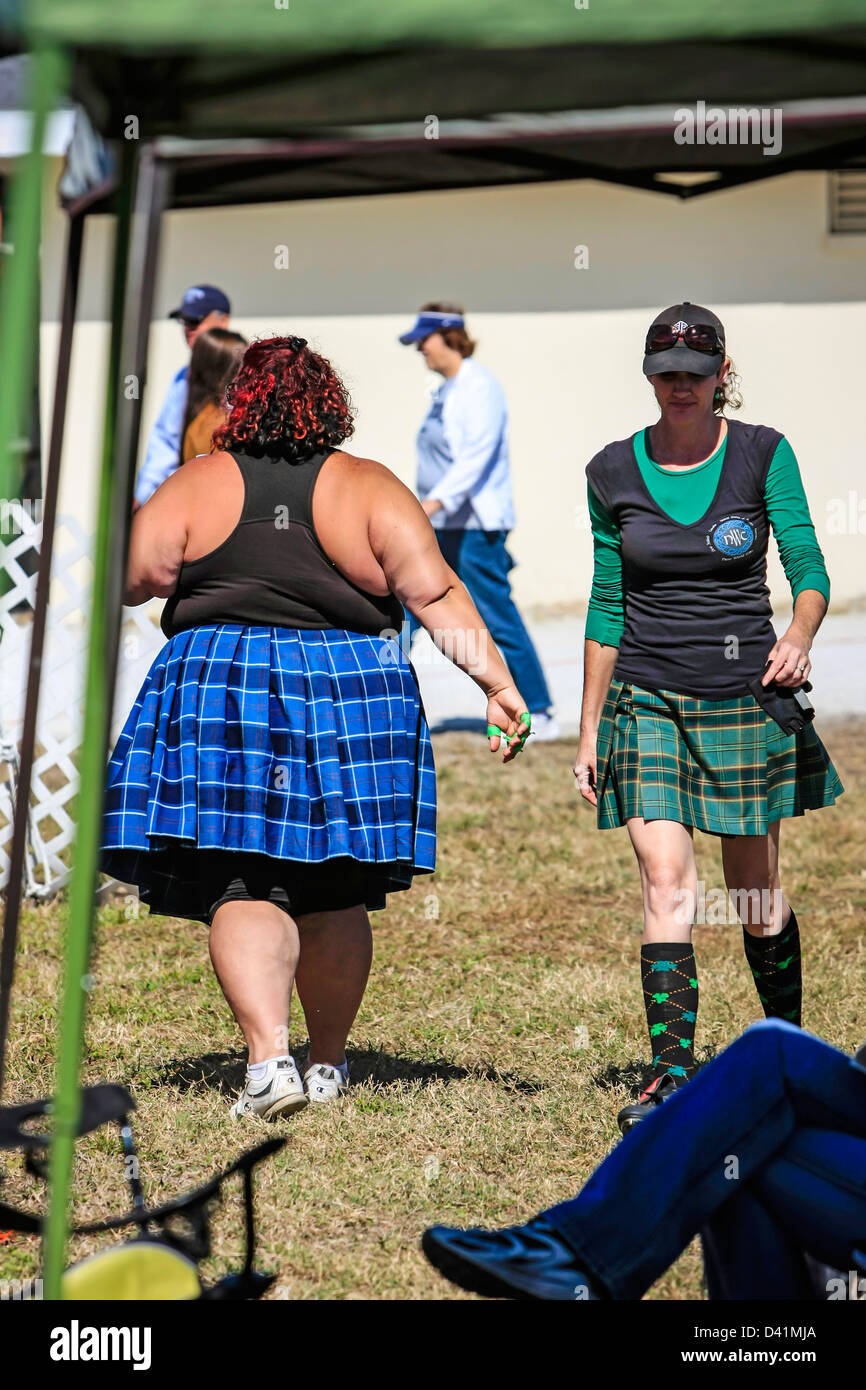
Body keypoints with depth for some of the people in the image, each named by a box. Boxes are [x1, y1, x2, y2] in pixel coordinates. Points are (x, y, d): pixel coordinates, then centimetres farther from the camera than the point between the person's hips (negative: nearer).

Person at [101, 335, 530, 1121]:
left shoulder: (197, 485, 0)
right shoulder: (371, 489, 2)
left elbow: (128, 578, -1)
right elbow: (436, 592, -6)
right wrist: (497, 682, -7)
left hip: (222, 698, -2)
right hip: (351, 702, 2)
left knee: (244, 890, -3)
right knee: (333, 897, 14)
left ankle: (270, 1057, -20)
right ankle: (328, 1063, 24)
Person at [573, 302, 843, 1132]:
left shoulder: (762, 454, -3)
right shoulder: (614, 472, 3)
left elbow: (808, 568, -8)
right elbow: (606, 606, 9)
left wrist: (798, 635, -31)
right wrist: (588, 731, 9)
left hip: (748, 696, -1)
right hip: (647, 700, 1)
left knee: (756, 893, 8)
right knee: (667, 886, -13)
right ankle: (671, 1072, -13)